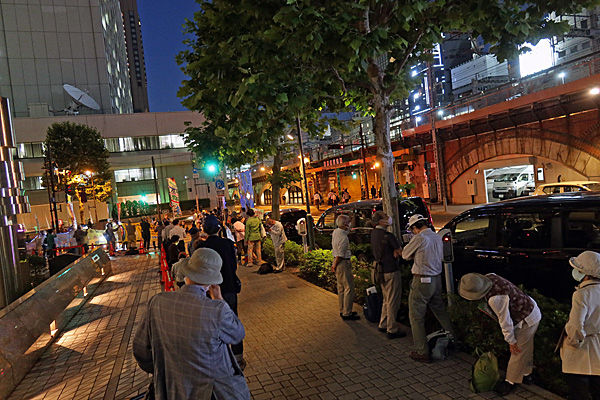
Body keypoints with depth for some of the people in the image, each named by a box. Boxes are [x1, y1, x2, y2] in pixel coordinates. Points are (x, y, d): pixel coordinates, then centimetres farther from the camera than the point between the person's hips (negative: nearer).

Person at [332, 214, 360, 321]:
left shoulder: (335, 232, 5)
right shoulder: (343, 237, -23)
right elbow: (340, 255, -20)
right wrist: (334, 266, -11)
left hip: (337, 261, 10)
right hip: (343, 263, -10)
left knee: (341, 287, 17)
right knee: (349, 288, -4)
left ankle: (342, 310, 27)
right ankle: (347, 314, 0)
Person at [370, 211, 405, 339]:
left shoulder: (374, 233, 6)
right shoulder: (387, 235, -20)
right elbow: (401, 252, -10)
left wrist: (394, 250, 4)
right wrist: (398, 251, 9)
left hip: (381, 270, 9)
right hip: (391, 271, -9)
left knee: (386, 299, 21)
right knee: (393, 301, 0)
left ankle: (383, 325, 28)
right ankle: (392, 330, 7)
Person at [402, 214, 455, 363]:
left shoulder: (419, 238, -17)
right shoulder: (437, 237, 6)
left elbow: (405, 255, -6)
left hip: (422, 281, -8)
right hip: (437, 279, 8)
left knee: (416, 317, 2)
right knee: (440, 311, 23)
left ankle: (422, 352, 6)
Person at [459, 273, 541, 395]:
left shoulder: (495, 299, -38)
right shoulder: (489, 277, -13)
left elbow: (505, 320, -26)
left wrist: (511, 340, -10)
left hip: (527, 321, -9)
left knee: (518, 351, 5)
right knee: (526, 348, 25)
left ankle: (510, 382, 21)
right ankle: (526, 375, 44)